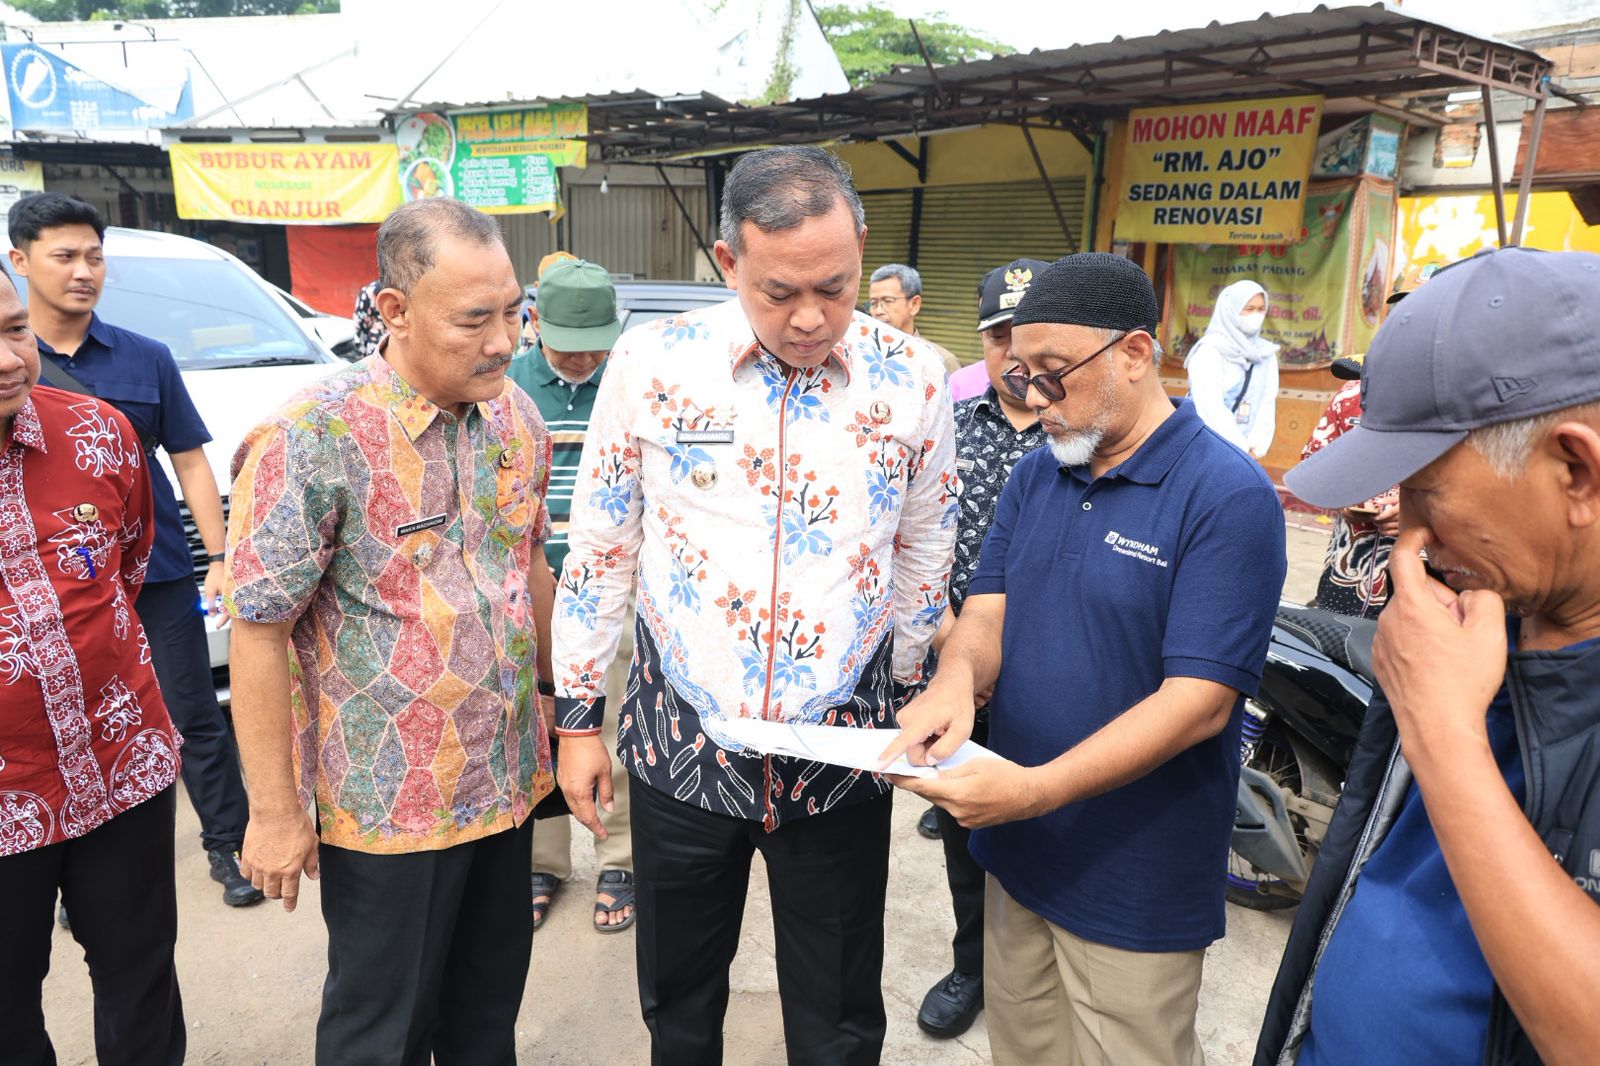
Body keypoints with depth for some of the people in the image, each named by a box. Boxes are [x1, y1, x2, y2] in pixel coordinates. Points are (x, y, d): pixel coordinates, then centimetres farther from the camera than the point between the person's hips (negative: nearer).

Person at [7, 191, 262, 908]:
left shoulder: (145, 358, 2)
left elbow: (190, 461, 3)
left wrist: (219, 558, -3)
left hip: (157, 578, 0)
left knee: (194, 718, 6)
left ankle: (227, 844, 20)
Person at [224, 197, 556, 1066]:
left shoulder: (515, 415, 0)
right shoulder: (312, 438, -20)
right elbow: (258, 631, -16)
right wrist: (276, 812, -13)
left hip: (508, 777, 6)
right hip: (390, 804, -5)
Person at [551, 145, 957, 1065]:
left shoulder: (914, 380, -6)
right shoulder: (652, 362, -7)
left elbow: (924, 565, 5)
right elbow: (600, 550, 0)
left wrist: (900, 710, 11)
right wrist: (578, 718, 3)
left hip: (842, 757, 0)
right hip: (680, 746, 1)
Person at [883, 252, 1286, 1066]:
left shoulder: (1230, 497, -18)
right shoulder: (1035, 474, 3)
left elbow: (1199, 701, -22)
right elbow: (988, 609, 3)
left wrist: (1037, 789, -31)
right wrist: (957, 679, -20)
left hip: (1134, 885, -5)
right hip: (1017, 854, 6)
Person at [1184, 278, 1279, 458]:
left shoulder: (1266, 354, 10)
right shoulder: (1209, 350, -7)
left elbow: (1268, 403, 5)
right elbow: (1210, 407, -15)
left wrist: (1257, 446, -8)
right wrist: (1244, 448, -14)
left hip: (1245, 453, 5)